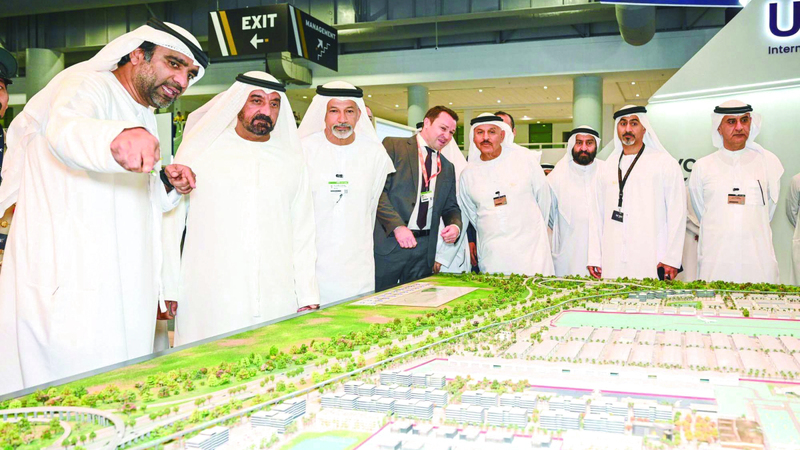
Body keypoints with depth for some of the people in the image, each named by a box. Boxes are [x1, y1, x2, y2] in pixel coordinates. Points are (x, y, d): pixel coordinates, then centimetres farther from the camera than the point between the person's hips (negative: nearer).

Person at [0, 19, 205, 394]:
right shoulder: (86, 85, -5)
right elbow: (66, 130, -31)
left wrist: (167, 186, 9)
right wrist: (117, 139, -53)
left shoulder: (143, 119, 22)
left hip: (122, 299, 8)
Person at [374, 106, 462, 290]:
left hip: (425, 248, 5)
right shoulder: (393, 146, 0)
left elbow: (450, 207, 22)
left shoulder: (447, 168, 18)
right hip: (388, 243, -5)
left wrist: (455, 226, -2)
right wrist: (397, 226, -18)